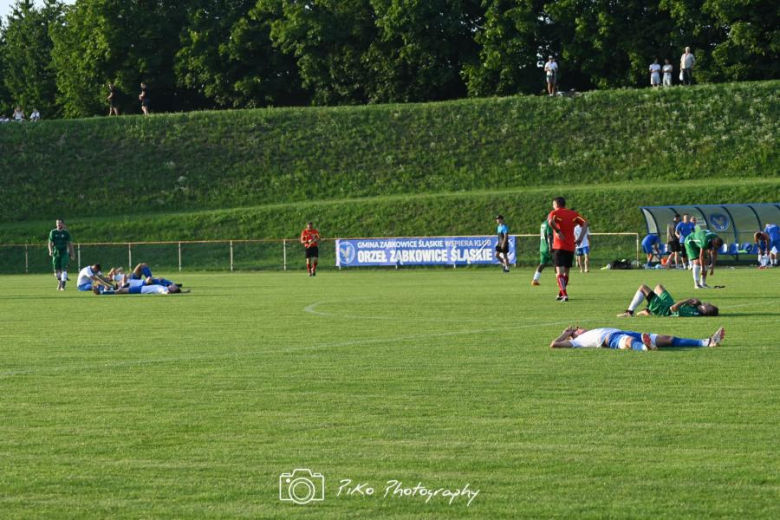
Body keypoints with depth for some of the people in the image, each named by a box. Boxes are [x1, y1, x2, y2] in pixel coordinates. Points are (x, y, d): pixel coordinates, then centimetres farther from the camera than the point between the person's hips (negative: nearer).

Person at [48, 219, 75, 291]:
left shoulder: (66, 232, 4)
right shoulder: (53, 232, 4)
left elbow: (70, 243, 10)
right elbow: (50, 243, 2)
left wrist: (72, 253, 8)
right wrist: (50, 251, -15)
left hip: (64, 253, -1)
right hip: (56, 253, 1)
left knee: (64, 269, -14)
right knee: (56, 270, 5)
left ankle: (63, 285, -14)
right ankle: (59, 282, 31)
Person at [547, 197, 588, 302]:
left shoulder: (554, 213, -2)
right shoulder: (573, 214, 11)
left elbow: (550, 221, -25)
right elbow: (585, 223, 2)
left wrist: (557, 231, -13)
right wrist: (580, 239, 0)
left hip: (559, 247, -5)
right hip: (571, 247, 5)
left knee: (559, 273, -7)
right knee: (566, 272, 17)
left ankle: (564, 295, -21)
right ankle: (561, 293, 29)